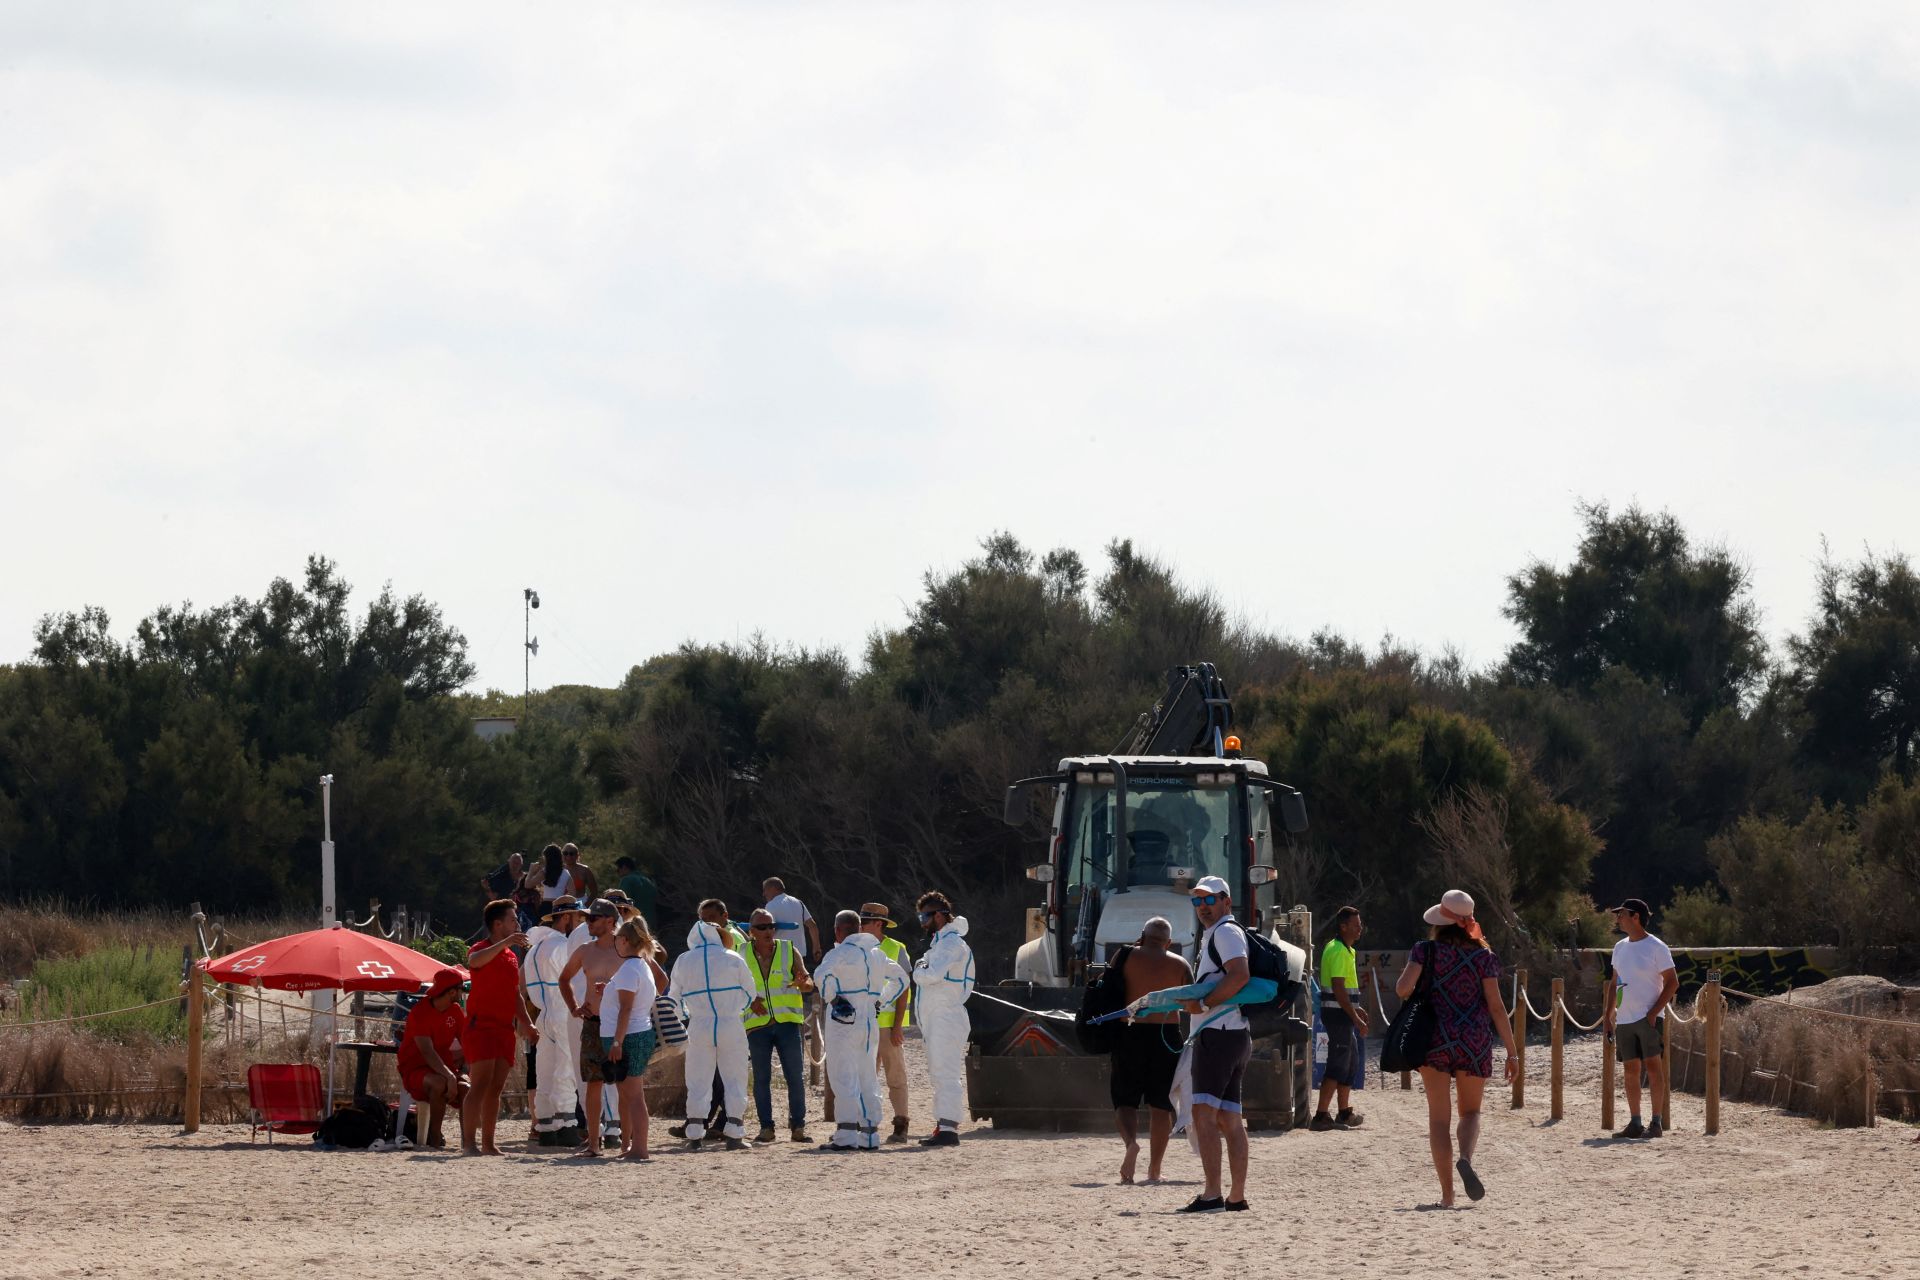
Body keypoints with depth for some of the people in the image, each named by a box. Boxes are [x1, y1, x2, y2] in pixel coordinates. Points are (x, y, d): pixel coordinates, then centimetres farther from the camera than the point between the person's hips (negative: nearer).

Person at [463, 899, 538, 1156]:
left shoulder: (512, 957, 19)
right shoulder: (483, 949, -5)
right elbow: (475, 960, -31)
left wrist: (526, 1024, 14)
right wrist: (505, 943, -39)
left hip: (505, 1028, 8)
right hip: (481, 1025, -8)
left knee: (496, 1088, 6)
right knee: (482, 1084, -16)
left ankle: (487, 1143, 8)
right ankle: (469, 1142, -18)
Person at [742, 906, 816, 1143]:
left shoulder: (789, 951, 1)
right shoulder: (743, 955, 4)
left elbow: (809, 982, -1)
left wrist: (803, 983, -25)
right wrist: (750, 1000, -9)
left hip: (787, 1023, -1)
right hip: (757, 1024, 1)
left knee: (795, 1076, -3)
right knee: (761, 1078, 2)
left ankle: (798, 1126, 3)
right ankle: (766, 1128, 7)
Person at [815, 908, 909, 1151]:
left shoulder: (841, 952, -9)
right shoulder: (876, 953, 14)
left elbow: (822, 975, -27)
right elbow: (900, 978, 23)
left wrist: (832, 999, -15)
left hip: (843, 1022, -7)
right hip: (870, 1022, 7)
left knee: (843, 1076, -7)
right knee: (868, 1079, 12)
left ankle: (847, 1135, -15)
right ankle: (870, 1134, 11)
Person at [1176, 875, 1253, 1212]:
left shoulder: (1226, 932, -7)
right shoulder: (1213, 935, 24)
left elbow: (1240, 973, -23)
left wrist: (1203, 1004, -19)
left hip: (1219, 1033, -11)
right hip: (1234, 1034, 11)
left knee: (1204, 1112, -15)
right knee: (1229, 1119, 10)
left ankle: (1212, 1194, -22)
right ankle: (1237, 1196, 11)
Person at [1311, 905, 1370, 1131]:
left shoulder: (1344, 950, 17)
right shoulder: (1338, 951, -16)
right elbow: (1338, 988, -22)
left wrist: (1356, 1009, 28)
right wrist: (1356, 1018, -22)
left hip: (1341, 1012, 11)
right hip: (1338, 1012, -11)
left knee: (1351, 1061, 18)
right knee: (1338, 1064, -10)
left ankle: (1345, 1113, 26)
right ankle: (1321, 1116, -13)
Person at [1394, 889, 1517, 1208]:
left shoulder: (1425, 951, -2)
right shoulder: (1483, 956, 0)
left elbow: (1404, 988, -15)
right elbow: (1496, 1006, -3)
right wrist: (1511, 1052, 1)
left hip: (1434, 1039, -1)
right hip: (1475, 1042, 1)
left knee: (1438, 1116, 7)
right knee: (1470, 1112, 16)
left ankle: (1447, 1194, 1)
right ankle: (1466, 1158, -16)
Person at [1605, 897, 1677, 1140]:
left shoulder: (1656, 947, -7)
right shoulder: (1620, 947, 15)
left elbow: (1672, 983, -8)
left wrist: (1653, 1013, -15)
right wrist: (1608, 1017, 14)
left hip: (1648, 1018, -7)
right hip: (1624, 1019, 7)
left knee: (1653, 1065, -8)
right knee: (1630, 1069, 6)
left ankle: (1657, 1122, -7)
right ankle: (1635, 1123, 10)